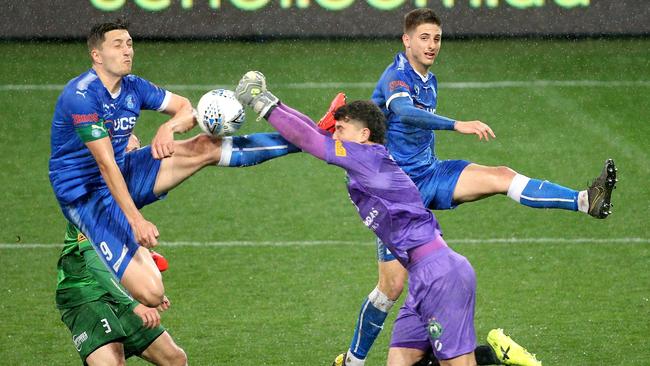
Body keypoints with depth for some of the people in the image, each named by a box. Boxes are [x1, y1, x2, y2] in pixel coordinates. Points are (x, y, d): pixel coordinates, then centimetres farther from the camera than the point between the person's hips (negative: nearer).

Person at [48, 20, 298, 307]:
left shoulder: (133, 87, 1)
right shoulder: (81, 95, -23)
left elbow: (187, 109, 6)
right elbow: (105, 164, -27)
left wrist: (169, 127, -19)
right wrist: (135, 221, -32)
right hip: (86, 197, -8)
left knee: (206, 148, -5)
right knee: (151, 294, -22)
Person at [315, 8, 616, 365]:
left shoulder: (429, 81, 10)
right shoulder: (396, 77, -18)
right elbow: (405, 112, -41)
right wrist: (457, 125, -54)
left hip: (429, 174, 7)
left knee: (501, 176, -17)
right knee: (392, 285, -5)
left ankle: (586, 201, -33)